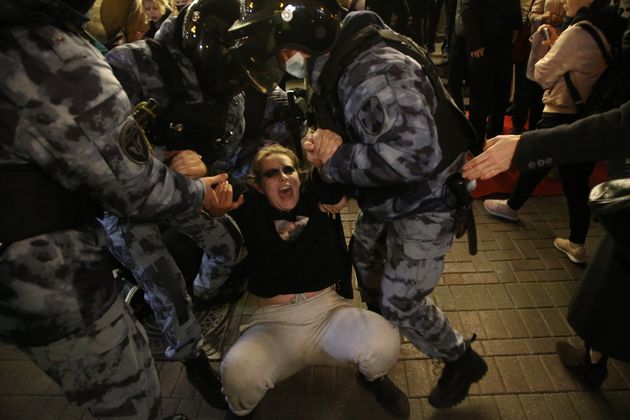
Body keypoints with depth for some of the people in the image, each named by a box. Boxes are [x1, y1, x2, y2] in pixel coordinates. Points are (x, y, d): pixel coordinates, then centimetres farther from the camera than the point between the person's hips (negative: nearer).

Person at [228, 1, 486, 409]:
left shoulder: (377, 70, -32)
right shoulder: (330, 69, -1)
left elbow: (416, 150, -42)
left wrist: (338, 159, -30)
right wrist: (321, 147, -15)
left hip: (425, 200, -9)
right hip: (385, 199, 9)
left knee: (402, 301, -3)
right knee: (364, 257, 26)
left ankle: (463, 361, 25)